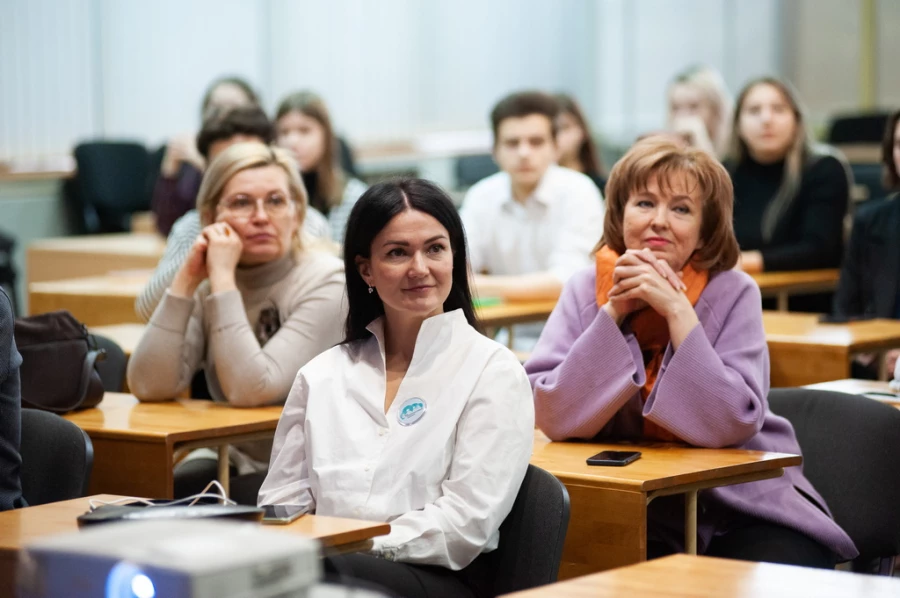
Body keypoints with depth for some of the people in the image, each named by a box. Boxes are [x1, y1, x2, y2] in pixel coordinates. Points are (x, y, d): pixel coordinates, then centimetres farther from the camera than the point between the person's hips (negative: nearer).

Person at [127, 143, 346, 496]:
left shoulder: (325, 282, -13)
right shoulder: (206, 286, 1)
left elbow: (251, 390, -26)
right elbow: (149, 387, -13)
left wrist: (223, 278, -23)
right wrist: (186, 280, -15)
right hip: (234, 464, 5)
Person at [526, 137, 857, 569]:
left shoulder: (733, 293, -8)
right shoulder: (586, 290, -3)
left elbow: (731, 424, -21)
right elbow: (552, 416, -15)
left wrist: (677, 309, -24)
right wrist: (613, 312, -19)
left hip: (740, 501, -2)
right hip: (632, 511, 2)